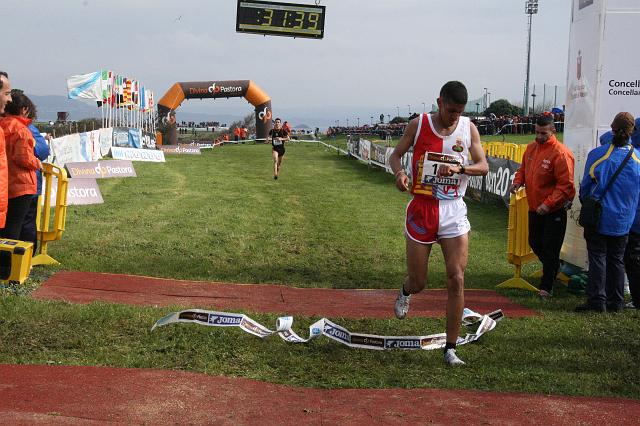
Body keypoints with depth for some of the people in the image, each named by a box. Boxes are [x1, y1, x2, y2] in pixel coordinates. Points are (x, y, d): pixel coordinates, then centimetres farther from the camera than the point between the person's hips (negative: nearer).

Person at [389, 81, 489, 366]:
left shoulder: (469, 129, 2)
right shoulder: (419, 125, -3)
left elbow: (483, 166, 1)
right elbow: (396, 154, 7)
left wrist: (460, 168, -19)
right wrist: (399, 173, -16)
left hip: (454, 210, 1)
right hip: (422, 208, -1)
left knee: (457, 280, -8)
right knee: (418, 282, 6)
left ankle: (450, 348, 2)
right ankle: (406, 291, 46)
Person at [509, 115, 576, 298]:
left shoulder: (560, 153, -19)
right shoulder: (531, 148, 5)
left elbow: (565, 185, -21)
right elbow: (523, 169, 18)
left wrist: (548, 204, -26)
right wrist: (517, 182, -4)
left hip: (554, 210, -7)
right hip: (534, 208, 7)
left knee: (550, 249, -1)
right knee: (535, 243, 17)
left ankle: (546, 287, 9)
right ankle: (553, 269, 41)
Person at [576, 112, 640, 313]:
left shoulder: (597, 154, -13)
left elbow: (586, 185, -3)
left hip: (599, 218, -3)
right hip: (623, 220, 3)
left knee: (597, 257, 4)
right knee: (616, 259, 13)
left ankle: (597, 301, 3)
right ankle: (615, 302, 17)